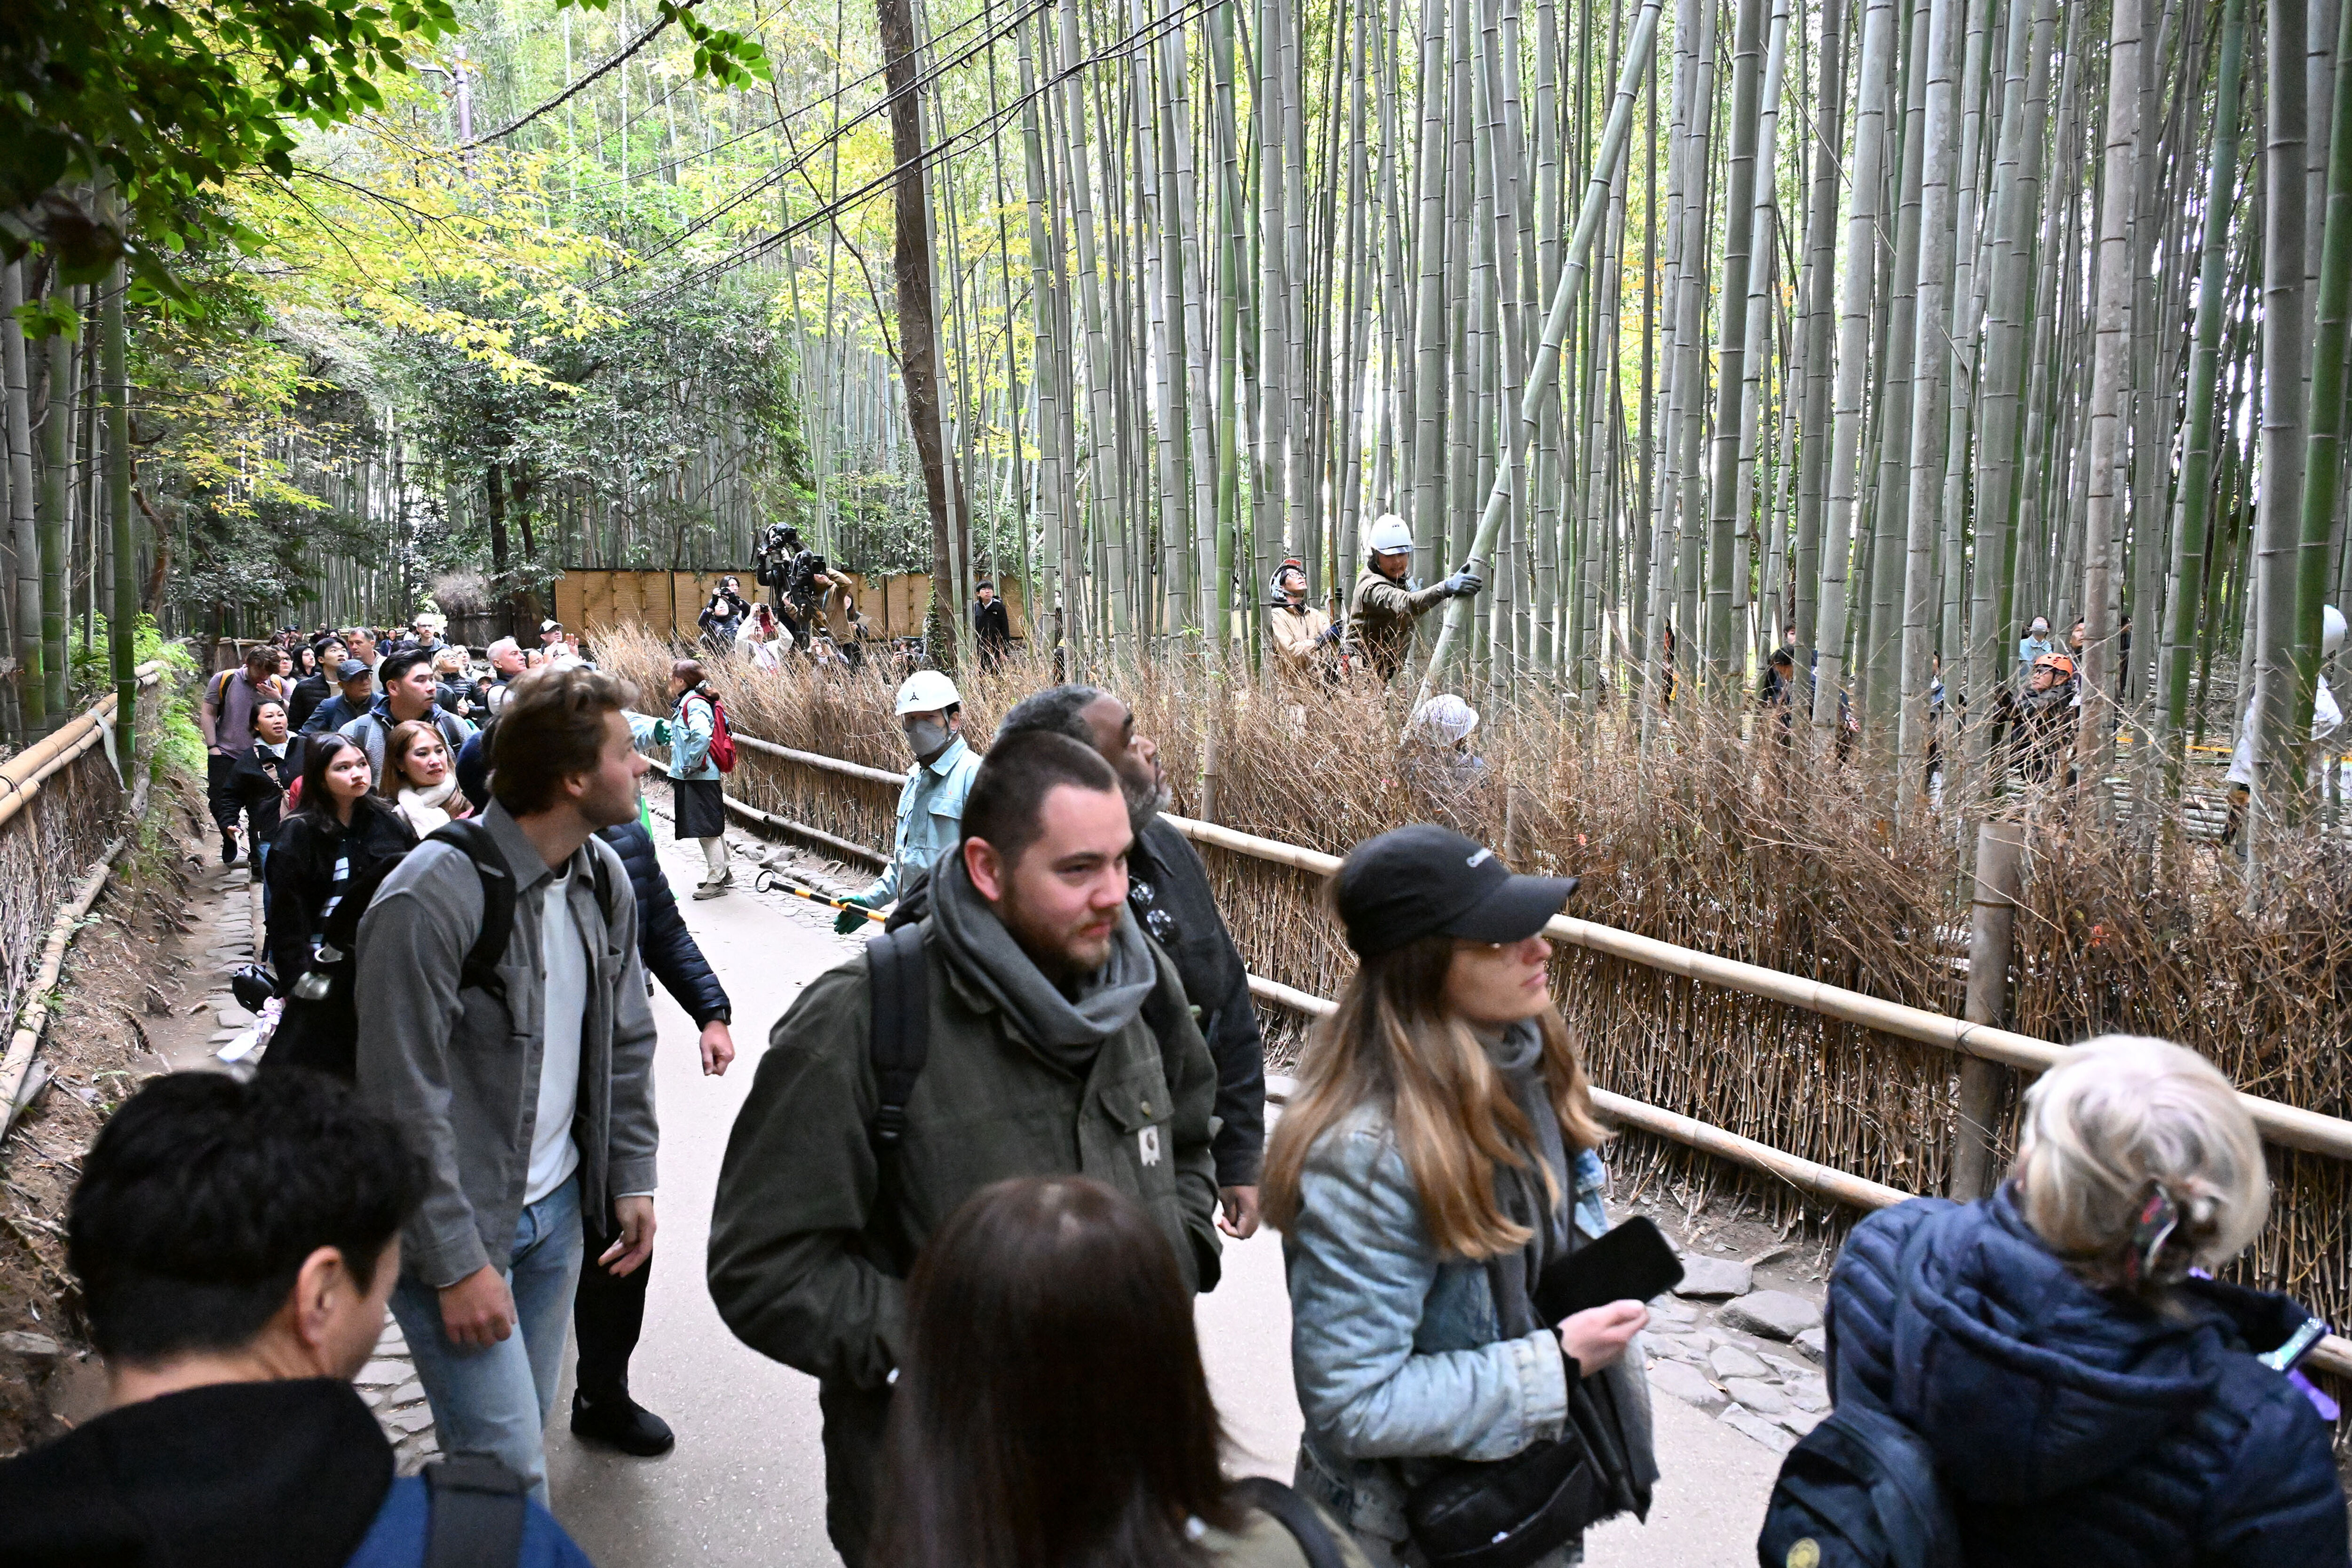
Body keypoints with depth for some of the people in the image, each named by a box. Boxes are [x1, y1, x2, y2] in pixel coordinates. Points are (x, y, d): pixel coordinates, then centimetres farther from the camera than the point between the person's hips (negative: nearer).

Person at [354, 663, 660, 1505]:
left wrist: (632, 1178, 9)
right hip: (456, 1224, -7)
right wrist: (456, 1264, -18)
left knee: (522, 1430, 18)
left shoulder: (604, 877, 2)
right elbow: (406, 1102, -20)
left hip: (557, 1211, 7)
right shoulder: (431, 899, -22)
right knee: (510, 1473, -5)